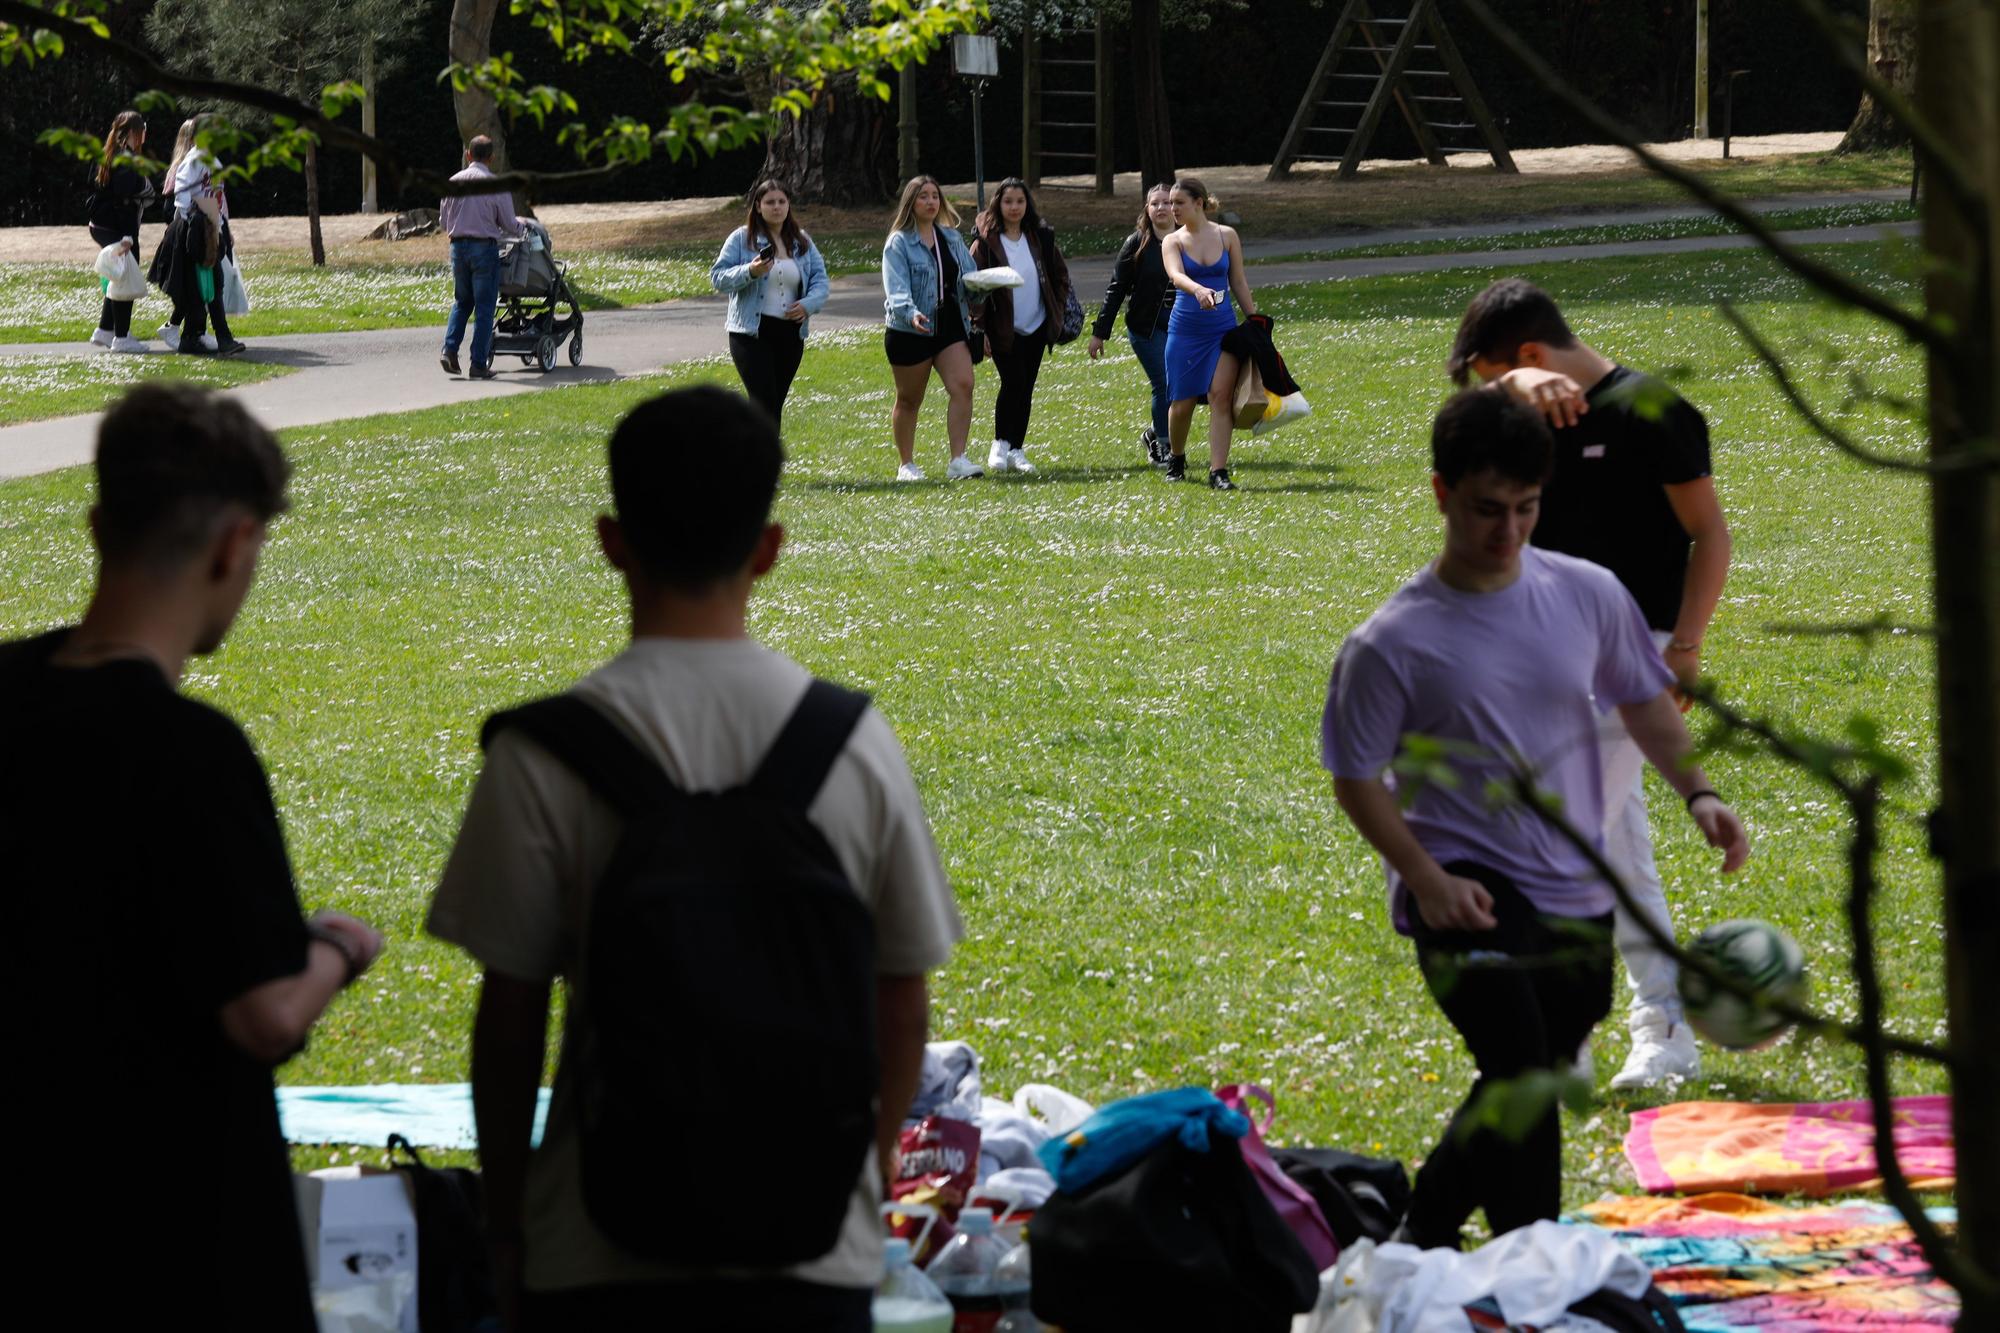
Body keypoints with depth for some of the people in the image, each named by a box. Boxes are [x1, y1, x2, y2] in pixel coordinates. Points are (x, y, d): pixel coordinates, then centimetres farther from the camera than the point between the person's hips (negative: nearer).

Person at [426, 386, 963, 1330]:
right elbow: (902, 1009, 5)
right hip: (820, 1251, 2)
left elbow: (510, 1015, -5)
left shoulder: (545, 753, -9)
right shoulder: (857, 741, -1)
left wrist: (505, 1221, 8)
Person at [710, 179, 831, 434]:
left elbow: (820, 280, 9)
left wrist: (808, 304, -12)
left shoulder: (802, 242, 11)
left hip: (790, 334, 5)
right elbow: (718, 277, -7)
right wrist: (749, 272, -25)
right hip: (752, 334, -5)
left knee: (776, 402, 10)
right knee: (764, 402, -14)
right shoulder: (741, 239, -2)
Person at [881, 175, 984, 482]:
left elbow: (968, 276, 14)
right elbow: (896, 287, -16)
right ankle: (906, 465, 21)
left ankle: (958, 460, -16)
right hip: (909, 330, -4)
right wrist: (910, 313, -34)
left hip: (950, 326, 4)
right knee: (909, 398, 7)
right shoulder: (899, 243, -5)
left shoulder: (952, 238, 13)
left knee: (963, 385, -15)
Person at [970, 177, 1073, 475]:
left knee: (1026, 389, 7)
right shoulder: (986, 241, -7)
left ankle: (1017, 451, 15)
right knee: (1013, 382, -16)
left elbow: (1060, 276, 15)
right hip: (1003, 329, -4)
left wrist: (1056, 311, 5)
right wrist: (980, 327, -11)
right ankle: (1000, 445, -2)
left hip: (1035, 326, 4)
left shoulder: (1040, 237, 5)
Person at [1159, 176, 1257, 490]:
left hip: (1224, 326, 0)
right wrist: (1199, 291, -40)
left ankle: (1219, 472, -10)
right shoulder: (1172, 242, 1)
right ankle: (1176, 459, 31)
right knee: (1182, 402, 4)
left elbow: (1239, 282, 11)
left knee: (1221, 396, -12)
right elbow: (1176, 275, -20)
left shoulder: (1227, 236, 5)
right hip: (1186, 329, 0)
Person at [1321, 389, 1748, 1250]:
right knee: (1523, 1079, -22)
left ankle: (1422, 1229, 34)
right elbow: (1357, 780, -3)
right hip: (1465, 890, -5)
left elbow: (1643, 702, 15)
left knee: (1528, 1087, 15)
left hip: (1577, 899, 5)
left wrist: (1696, 792, -1)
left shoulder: (1589, 596, 1)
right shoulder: (1392, 645, -10)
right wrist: (1424, 876, -16)